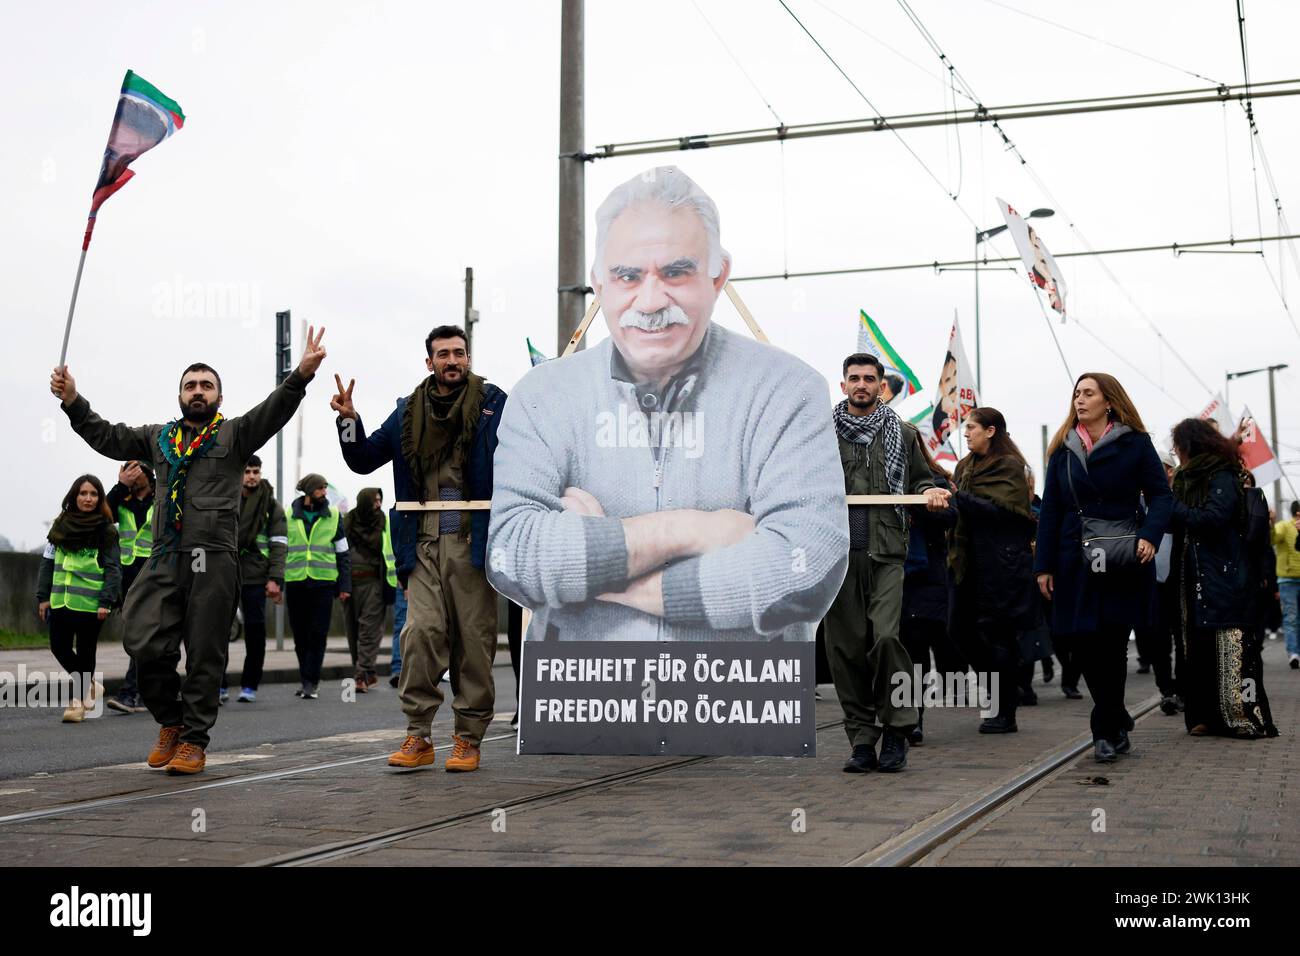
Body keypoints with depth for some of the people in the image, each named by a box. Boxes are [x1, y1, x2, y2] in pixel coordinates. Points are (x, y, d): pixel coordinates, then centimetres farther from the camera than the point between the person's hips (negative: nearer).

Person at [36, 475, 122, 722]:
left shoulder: (106, 529, -2)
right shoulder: (61, 525, 10)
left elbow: (113, 568, -5)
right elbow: (48, 562, 13)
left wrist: (106, 602, -12)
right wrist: (43, 596, 7)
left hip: (90, 602, -4)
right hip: (61, 599, 4)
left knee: (85, 651, 2)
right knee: (59, 647, 4)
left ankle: (77, 701, 13)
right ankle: (90, 685, 25)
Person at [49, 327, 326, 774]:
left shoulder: (235, 434, 7)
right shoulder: (159, 437, 20)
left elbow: (274, 411, -8)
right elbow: (107, 438, 20)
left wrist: (301, 374, -25)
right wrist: (73, 402, 8)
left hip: (214, 560, -3)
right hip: (164, 558, 3)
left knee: (205, 655, 0)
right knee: (145, 645, -4)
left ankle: (194, 741, 11)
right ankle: (171, 721, 18)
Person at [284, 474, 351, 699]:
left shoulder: (332, 515, 8)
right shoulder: (288, 515, 8)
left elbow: (342, 552, 10)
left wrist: (345, 585, 4)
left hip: (323, 581, -1)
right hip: (295, 582, 1)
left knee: (318, 635, -6)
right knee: (300, 635, 7)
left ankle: (311, 683, -4)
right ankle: (308, 681, 18)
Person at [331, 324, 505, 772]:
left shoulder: (492, 403, 5)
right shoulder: (409, 412, 14)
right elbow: (364, 459, 18)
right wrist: (349, 420, 3)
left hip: (472, 542, -2)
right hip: (424, 545, 2)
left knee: (474, 639, 1)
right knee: (421, 631, -9)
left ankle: (469, 738, 10)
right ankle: (418, 735, -1)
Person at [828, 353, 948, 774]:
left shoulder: (903, 434, 15)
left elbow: (920, 478, 23)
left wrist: (929, 491, 1)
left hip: (886, 553, -1)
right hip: (837, 553, 1)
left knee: (885, 636, -18)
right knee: (846, 647, 0)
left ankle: (896, 729, -2)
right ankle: (862, 741, 9)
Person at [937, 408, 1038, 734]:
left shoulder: (1009, 466, -7)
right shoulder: (966, 466, 16)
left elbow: (997, 508, -19)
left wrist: (955, 496, -23)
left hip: (1001, 564, -8)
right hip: (971, 562, 8)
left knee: (997, 634, -4)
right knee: (964, 632, 7)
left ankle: (1005, 714, 5)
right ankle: (999, 698, 23)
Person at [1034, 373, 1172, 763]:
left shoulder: (1135, 444, 1)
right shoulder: (1063, 449, 10)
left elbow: (1160, 495, -1)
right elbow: (1050, 510, 9)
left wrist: (1150, 535, -19)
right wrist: (1044, 565, 4)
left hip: (1123, 562, -3)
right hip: (1076, 562, 3)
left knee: (1111, 644, -2)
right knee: (1083, 642, 2)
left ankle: (1106, 731, 10)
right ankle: (1117, 724, 20)